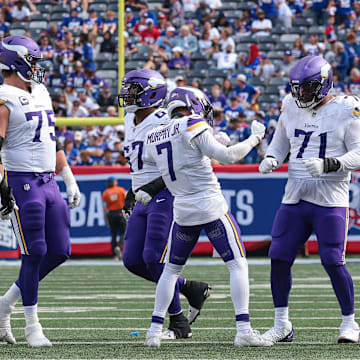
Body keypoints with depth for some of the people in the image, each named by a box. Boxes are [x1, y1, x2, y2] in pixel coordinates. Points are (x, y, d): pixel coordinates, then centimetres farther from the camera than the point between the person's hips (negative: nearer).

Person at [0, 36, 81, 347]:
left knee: (59, 251, 4)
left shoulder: (40, 94, 16)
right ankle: (32, 326, 4)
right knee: (34, 254, -7)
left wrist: (70, 181, 22)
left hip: (48, 181, 8)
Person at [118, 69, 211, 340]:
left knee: (155, 259, -13)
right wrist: (134, 191, 22)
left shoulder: (164, 124, -15)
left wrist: (154, 185, -23)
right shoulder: (131, 122, 14)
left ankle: (179, 324, -2)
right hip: (144, 198, 9)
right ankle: (194, 290, 17)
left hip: (166, 196, -9)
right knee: (133, 261, 3)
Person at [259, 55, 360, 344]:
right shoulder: (292, 109, 10)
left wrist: (328, 165, -23)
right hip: (295, 198, 5)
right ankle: (282, 325, 12)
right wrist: (271, 160, 1)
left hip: (330, 201, -5)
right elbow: (280, 143, 23)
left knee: (333, 262, -10)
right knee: (279, 258, 0)